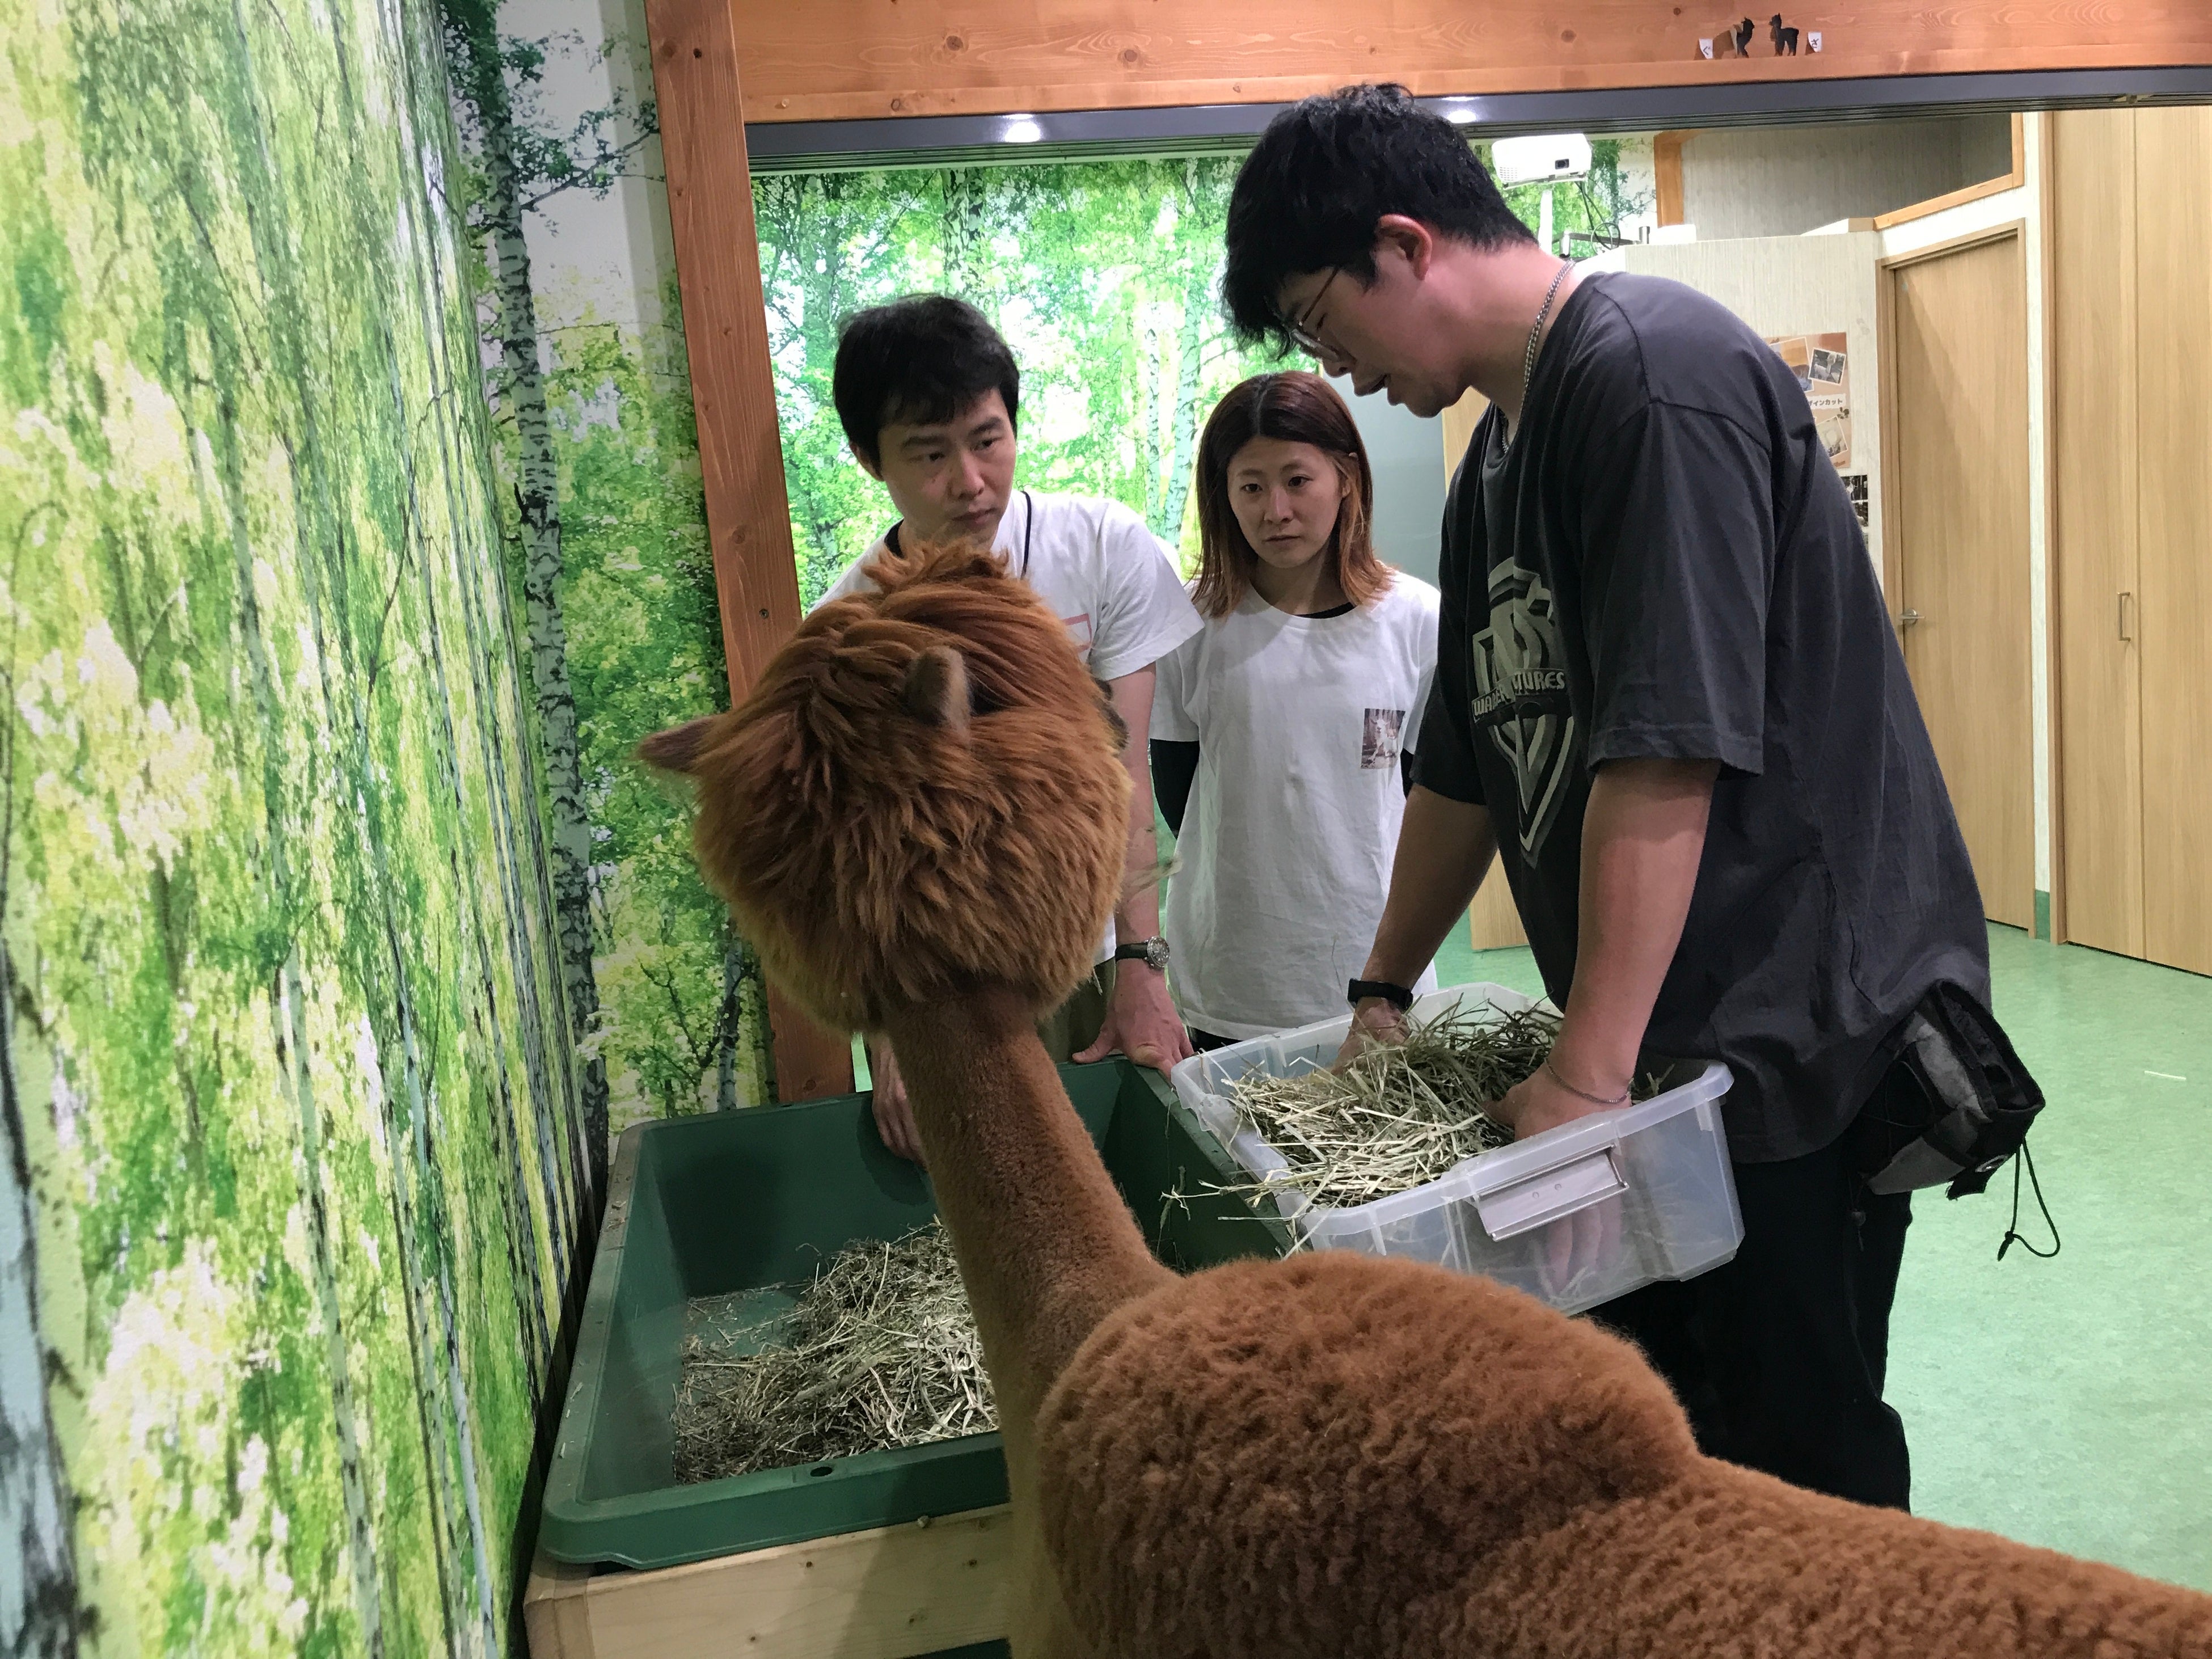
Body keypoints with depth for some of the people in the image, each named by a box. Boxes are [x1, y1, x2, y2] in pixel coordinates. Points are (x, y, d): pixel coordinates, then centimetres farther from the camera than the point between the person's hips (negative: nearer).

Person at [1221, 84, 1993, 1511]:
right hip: (1656, 1033, 9)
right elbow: (1471, 767, 19)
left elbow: (1666, 755, -23)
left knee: (1793, 1466, 3)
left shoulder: (1653, 372, -15)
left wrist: (1589, 1074, -22)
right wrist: (1385, 989, 23)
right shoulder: (1498, 458, 14)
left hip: (1799, 1019, -9)